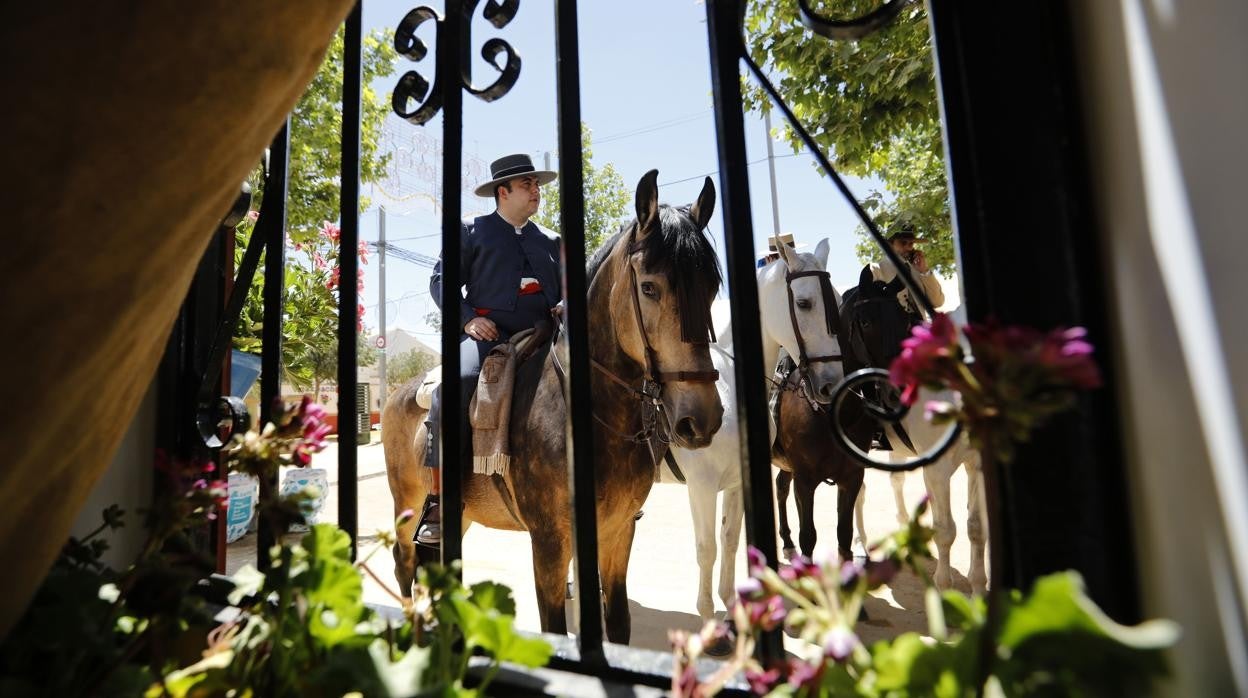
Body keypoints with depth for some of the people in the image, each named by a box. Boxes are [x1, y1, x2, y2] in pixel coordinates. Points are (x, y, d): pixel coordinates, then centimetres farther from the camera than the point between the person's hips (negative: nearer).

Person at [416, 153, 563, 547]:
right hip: (488, 335, -4)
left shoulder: (549, 241, 24)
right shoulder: (472, 231, 13)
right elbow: (441, 280, 8)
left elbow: (564, 287, 30)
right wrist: (467, 319, -9)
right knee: (456, 386, -32)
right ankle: (437, 501, -23)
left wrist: (564, 306, 5)